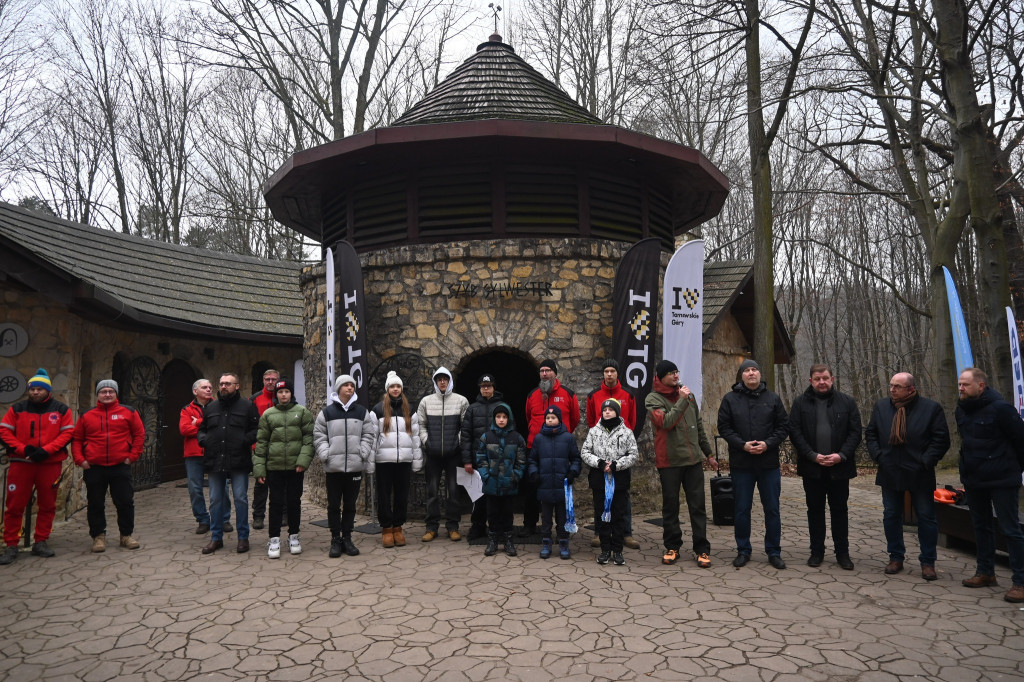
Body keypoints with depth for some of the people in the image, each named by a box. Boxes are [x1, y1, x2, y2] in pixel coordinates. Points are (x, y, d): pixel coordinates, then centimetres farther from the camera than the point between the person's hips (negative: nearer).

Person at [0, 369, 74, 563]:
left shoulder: (61, 410, 4)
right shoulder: (17, 409, 7)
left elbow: (68, 433, -1)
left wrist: (46, 450, -14)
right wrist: (23, 449, -12)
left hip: (50, 464, 0)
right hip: (21, 463, 0)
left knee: (47, 505, 6)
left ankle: (40, 542, 18)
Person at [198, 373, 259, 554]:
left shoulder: (247, 406, 2)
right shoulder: (210, 407, 14)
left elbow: (256, 430, 1)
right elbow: (202, 429, 23)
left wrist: (245, 440, -16)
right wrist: (203, 440, 2)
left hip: (239, 463, -4)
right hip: (215, 462, 4)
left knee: (241, 499, 1)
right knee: (215, 500, 10)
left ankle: (243, 537, 12)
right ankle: (216, 537, 21)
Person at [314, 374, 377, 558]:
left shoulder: (362, 412, 7)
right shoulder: (326, 413, 3)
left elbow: (368, 435, 6)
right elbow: (319, 437, 2)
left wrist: (362, 453, -7)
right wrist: (325, 455, -9)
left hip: (355, 466, 1)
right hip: (333, 467, -1)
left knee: (350, 505, 9)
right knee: (334, 505, 5)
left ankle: (347, 538, 19)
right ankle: (335, 540, 15)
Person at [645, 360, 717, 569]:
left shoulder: (688, 395, 12)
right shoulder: (653, 399, -4)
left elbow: (699, 426, 20)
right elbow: (665, 422, -22)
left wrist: (709, 454, 21)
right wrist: (682, 401, -19)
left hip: (693, 459, 4)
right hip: (669, 460, -3)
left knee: (698, 506, 3)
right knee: (670, 506, 7)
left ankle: (701, 550, 11)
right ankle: (672, 547, 20)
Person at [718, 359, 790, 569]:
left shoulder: (773, 398, 4)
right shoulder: (730, 399, 1)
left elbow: (784, 426, 2)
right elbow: (724, 427, -1)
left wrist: (767, 444, -13)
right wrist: (742, 445, -15)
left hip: (769, 463, 1)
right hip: (741, 464, 0)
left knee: (772, 509, 7)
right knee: (742, 509, 7)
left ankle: (774, 552, 20)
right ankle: (743, 551, 20)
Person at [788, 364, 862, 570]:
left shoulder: (846, 402, 3)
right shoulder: (801, 403, 1)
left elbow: (855, 432, 0)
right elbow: (795, 432, -4)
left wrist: (841, 455, -12)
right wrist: (812, 455, -13)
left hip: (839, 467, 0)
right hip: (812, 468, 0)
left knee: (839, 510, 9)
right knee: (815, 510, 9)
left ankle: (842, 553, 20)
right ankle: (817, 551, 20)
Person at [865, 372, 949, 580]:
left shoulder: (931, 408, -5)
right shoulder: (881, 407, 5)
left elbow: (941, 438, -5)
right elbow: (870, 434, 11)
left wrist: (926, 461, -13)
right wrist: (878, 456, -2)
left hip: (919, 474, -3)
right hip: (890, 473, 3)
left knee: (926, 517, 5)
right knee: (891, 516, 9)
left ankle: (928, 562, 17)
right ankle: (896, 557, 22)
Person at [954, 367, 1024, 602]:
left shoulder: (1000, 408, -16)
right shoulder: (962, 409, 7)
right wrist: (968, 469, 17)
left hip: (1001, 480, -7)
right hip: (973, 479, 8)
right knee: (981, 526, 15)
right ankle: (985, 573, 27)